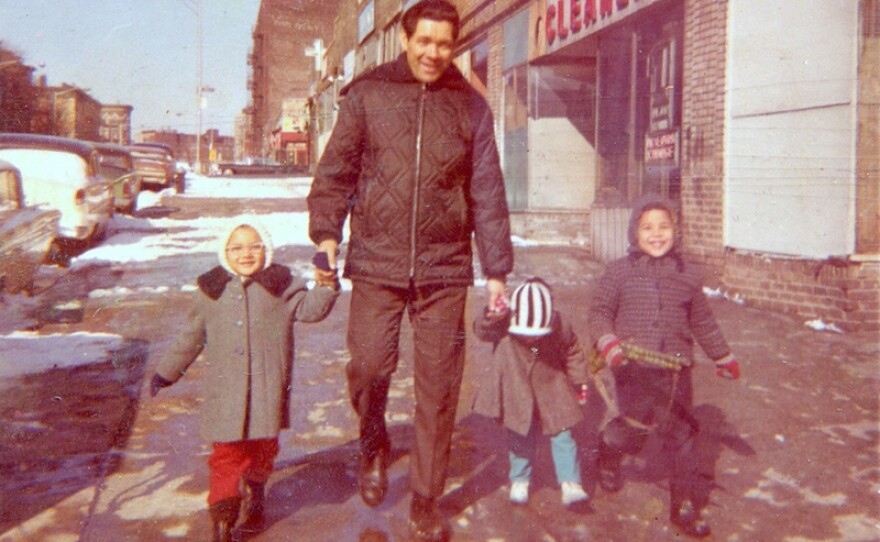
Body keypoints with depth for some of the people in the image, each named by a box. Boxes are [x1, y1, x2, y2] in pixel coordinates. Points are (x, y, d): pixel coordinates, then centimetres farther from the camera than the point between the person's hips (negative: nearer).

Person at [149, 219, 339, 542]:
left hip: (267, 389, 0)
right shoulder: (212, 289, 5)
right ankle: (223, 516, 5)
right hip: (225, 391, 0)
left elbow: (310, 309, -5)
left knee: (263, 448, 13)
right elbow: (190, 337, 15)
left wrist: (326, 283, -22)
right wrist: (167, 371, 21)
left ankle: (256, 497, 38)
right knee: (226, 453, -4)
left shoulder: (280, 285, 2)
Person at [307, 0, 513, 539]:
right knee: (368, 367, -5)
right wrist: (326, 231, -7)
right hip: (376, 262, 0)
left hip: (445, 270, 1)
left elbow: (488, 195, 8)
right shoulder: (367, 95, 5)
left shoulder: (471, 106, 8)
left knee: (439, 388, 4)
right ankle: (375, 445, 31)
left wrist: (497, 270, 5)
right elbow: (336, 170, 6)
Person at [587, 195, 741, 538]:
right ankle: (609, 449, 27)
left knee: (682, 436, 6)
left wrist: (723, 357, 27)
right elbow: (598, 312, 3)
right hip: (634, 367, -3)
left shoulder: (687, 275, 10)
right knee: (636, 425, -10)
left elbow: (703, 323, 21)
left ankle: (684, 508, 22)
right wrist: (607, 342, -15)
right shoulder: (619, 271, 2)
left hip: (675, 370, 3)